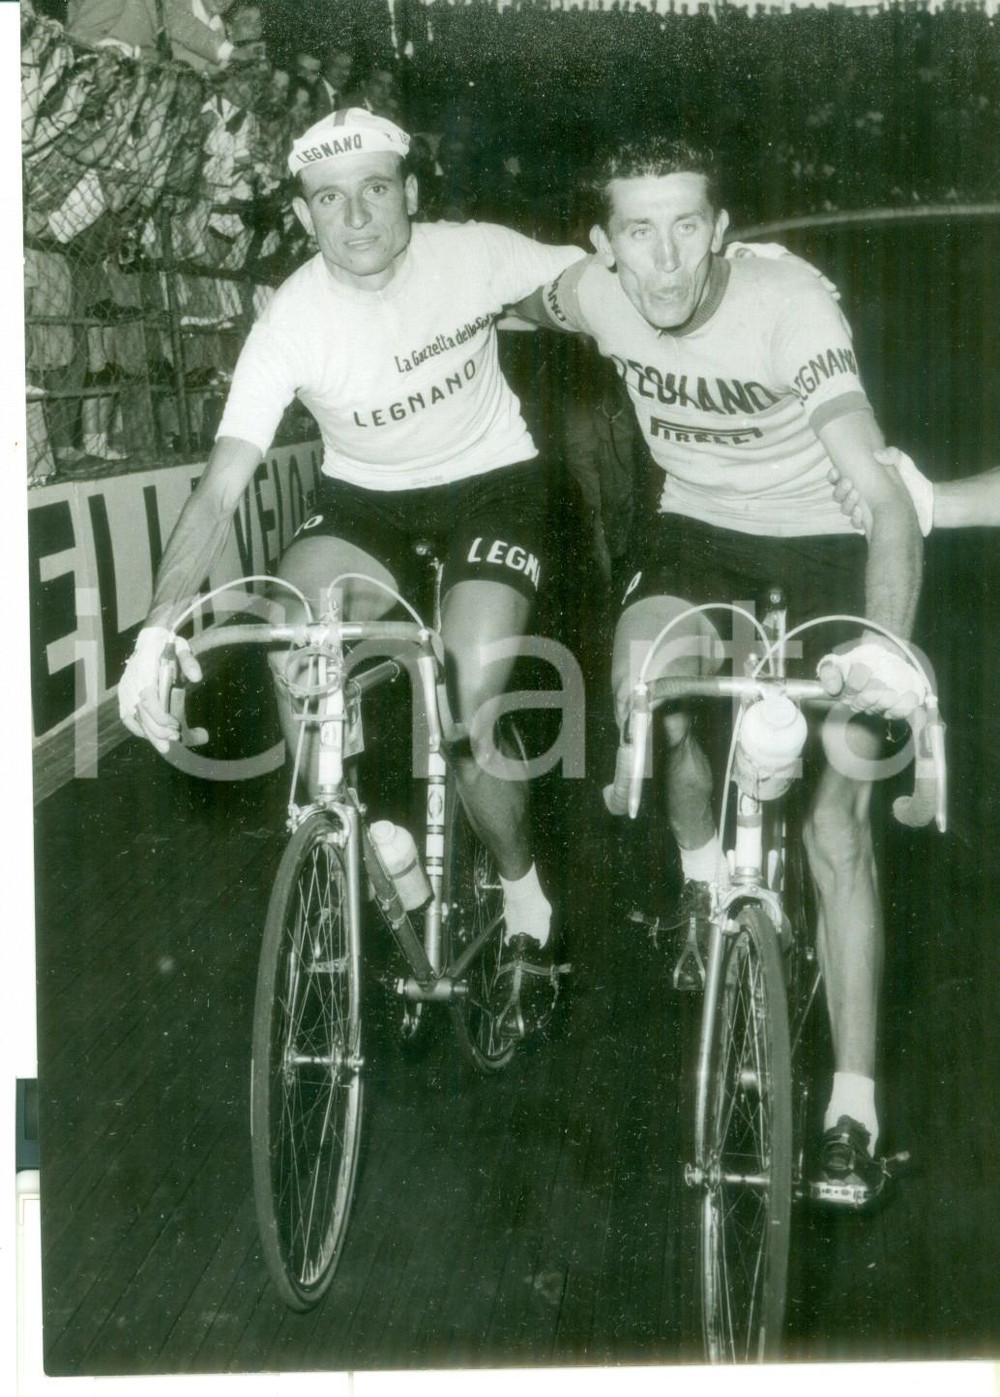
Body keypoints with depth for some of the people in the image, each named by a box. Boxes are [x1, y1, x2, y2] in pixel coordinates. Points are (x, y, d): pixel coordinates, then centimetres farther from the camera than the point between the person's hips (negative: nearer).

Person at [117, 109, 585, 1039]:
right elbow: (221, 487, -27)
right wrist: (160, 627, -39)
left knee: (467, 706, -19)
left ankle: (525, 907, 8)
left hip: (491, 481, -1)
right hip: (365, 494, 2)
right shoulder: (293, 320, -22)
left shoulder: (475, 255, -21)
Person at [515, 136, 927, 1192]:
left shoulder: (788, 302, -31)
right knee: (645, 685, -29)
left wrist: (886, 643, -51)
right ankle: (704, 867, 3)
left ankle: (854, 1106, 1)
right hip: (695, 526, 4)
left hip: (824, 544, -3)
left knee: (836, 835, -9)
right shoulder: (595, 293, -18)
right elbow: (504, 308, 10)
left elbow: (882, 492, -38)